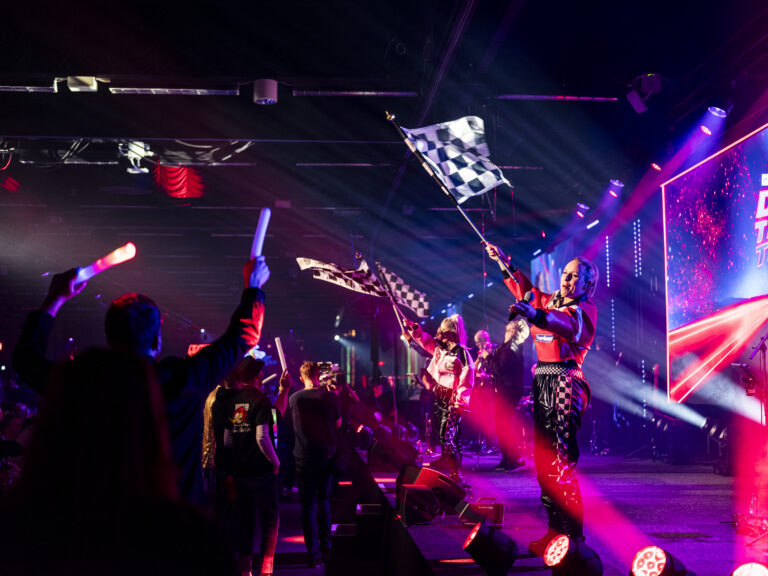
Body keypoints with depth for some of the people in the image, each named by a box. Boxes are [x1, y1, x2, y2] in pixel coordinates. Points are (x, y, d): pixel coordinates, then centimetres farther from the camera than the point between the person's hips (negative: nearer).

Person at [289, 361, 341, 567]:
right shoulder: (330, 397, -7)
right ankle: (325, 548, 24)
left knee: (308, 505, 4)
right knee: (324, 500, 18)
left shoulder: (294, 399, -6)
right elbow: (338, 424, 5)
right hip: (326, 455, 1)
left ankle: (314, 553, 4)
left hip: (303, 457, -1)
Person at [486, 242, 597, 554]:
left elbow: (565, 322, -28)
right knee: (543, 458, 8)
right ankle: (556, 528, 15)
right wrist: (503, 261, 33)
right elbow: (523, 288, 36)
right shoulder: (551, 301, 19)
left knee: (559, 461, -14)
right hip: (542, 380, 9)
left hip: (565, 382, -8)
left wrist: (535, 314, -47)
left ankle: (572, 534, -12)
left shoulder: (585, 310, -5)